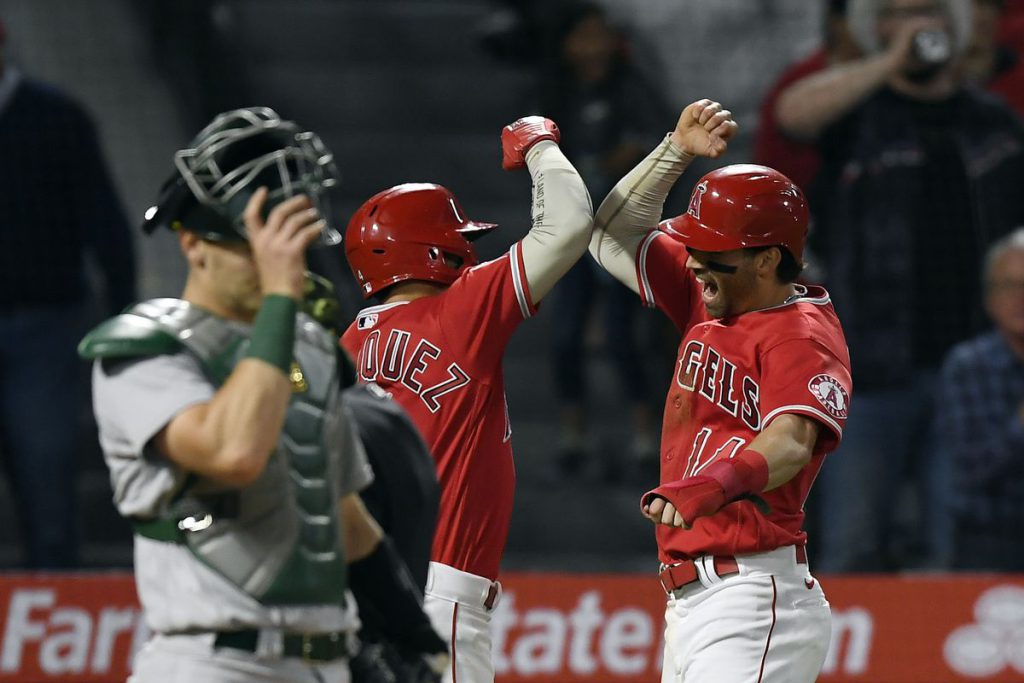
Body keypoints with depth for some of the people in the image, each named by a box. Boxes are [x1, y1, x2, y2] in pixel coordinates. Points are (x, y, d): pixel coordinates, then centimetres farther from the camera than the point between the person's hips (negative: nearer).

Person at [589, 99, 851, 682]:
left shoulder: (804, 334, -11)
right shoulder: (709, 303, 16)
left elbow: (789, 444, -29)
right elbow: (613, 238, 24)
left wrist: (716, 481, -49)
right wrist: (677, 151, 11)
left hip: (754, 603, -10)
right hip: (688, 602, 10)